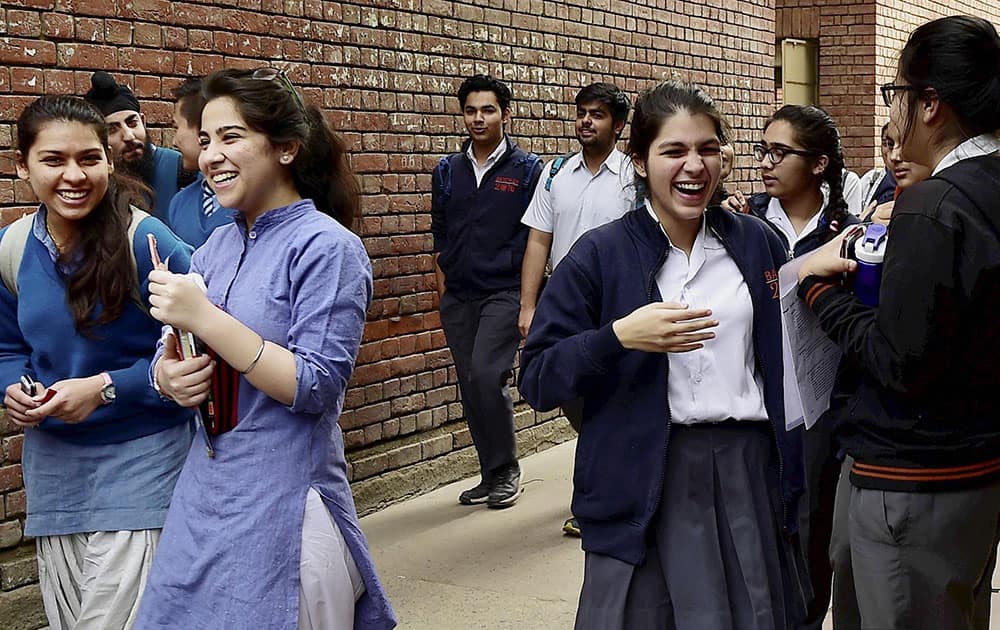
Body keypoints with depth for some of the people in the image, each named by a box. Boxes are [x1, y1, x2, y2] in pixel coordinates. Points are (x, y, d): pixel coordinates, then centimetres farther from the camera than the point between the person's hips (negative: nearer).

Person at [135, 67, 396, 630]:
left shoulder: (326, 247, -13)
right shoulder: (218, 246, 7)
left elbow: (316, 388, -20)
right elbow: (171, 354, 14)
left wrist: (205, 319, -23)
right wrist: (167, 376, -10)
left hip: (284, 504, -7)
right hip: (206, 493, 7)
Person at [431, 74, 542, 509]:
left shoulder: (527, 170, -1)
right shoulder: (448, 171, 10)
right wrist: (443, 282, 9)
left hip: (504, 291, -5)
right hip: (458, 296, 5)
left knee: (485, 375, -19)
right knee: (471, 387, 7)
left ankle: (505, 469, -3)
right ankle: (492, 474, 19)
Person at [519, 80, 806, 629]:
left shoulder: (757, 243, 6)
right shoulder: (600, 255, -4)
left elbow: (785, 358, 15)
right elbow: (537, 380, -8)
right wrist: (620, 338, -22)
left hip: (748, 472, 3)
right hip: (645, 482, -3)